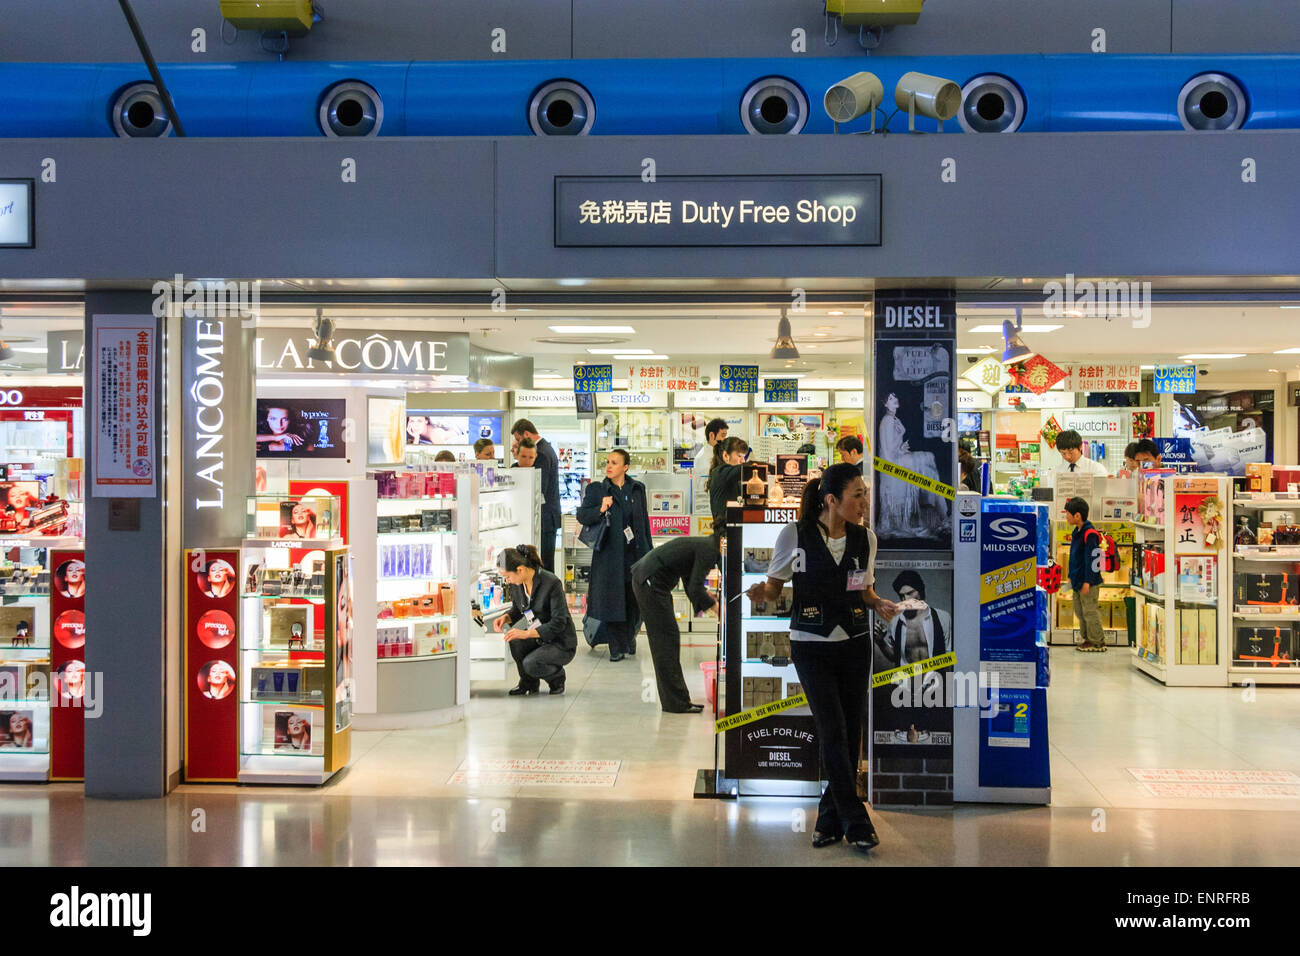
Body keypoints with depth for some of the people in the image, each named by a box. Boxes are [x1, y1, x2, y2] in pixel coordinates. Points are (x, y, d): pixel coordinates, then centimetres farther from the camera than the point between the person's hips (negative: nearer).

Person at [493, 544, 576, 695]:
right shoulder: (517, 584, -4)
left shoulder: (552, 583, -24)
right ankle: (528, 683, 0)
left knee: (531, 664, -30)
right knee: (516, 642, -27)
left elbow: (559, 623, -24)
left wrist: (527, 633, -32)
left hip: (561, 644, -6)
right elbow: (517, 610, 15)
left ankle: (557, 678, 4)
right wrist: (505, 617, -8)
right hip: (537, 638, 6)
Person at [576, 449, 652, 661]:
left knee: (635, 599, 7)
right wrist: (600, 510, -24)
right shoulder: (597, 489, 1)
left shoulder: (637, 489, 9)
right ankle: (616, 647, 7)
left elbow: (644, 521, 13)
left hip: (634, 552, 2)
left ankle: (630, 638, 26)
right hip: (610, 555, -2)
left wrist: (648, 551, 12)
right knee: (612, 599, -2)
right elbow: (581, 515, -6)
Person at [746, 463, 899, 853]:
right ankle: (855, 823, 0)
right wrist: (762, 592, -20)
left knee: (850, 731, 4)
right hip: (811, 645, -4)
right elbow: (775, 586, 2)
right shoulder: (795, 535, -9)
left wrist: (880, 604, -6)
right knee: (833, 730, -8)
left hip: (855, 643, 4)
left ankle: (830, 821, 17)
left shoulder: (866, 539, 2)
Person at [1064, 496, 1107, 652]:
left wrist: (1087, 581, -20)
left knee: (1089, 611, -2)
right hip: (1078, 581, 10)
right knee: (1079, 610, 16)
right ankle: (1086, 637, 27)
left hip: (1089, 582, -10)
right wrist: (1071, 576, 21)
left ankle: (1097, 642, 7)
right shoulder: (1077, 532, 10)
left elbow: (1090, 560, -20)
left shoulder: (1089, 534, -19)